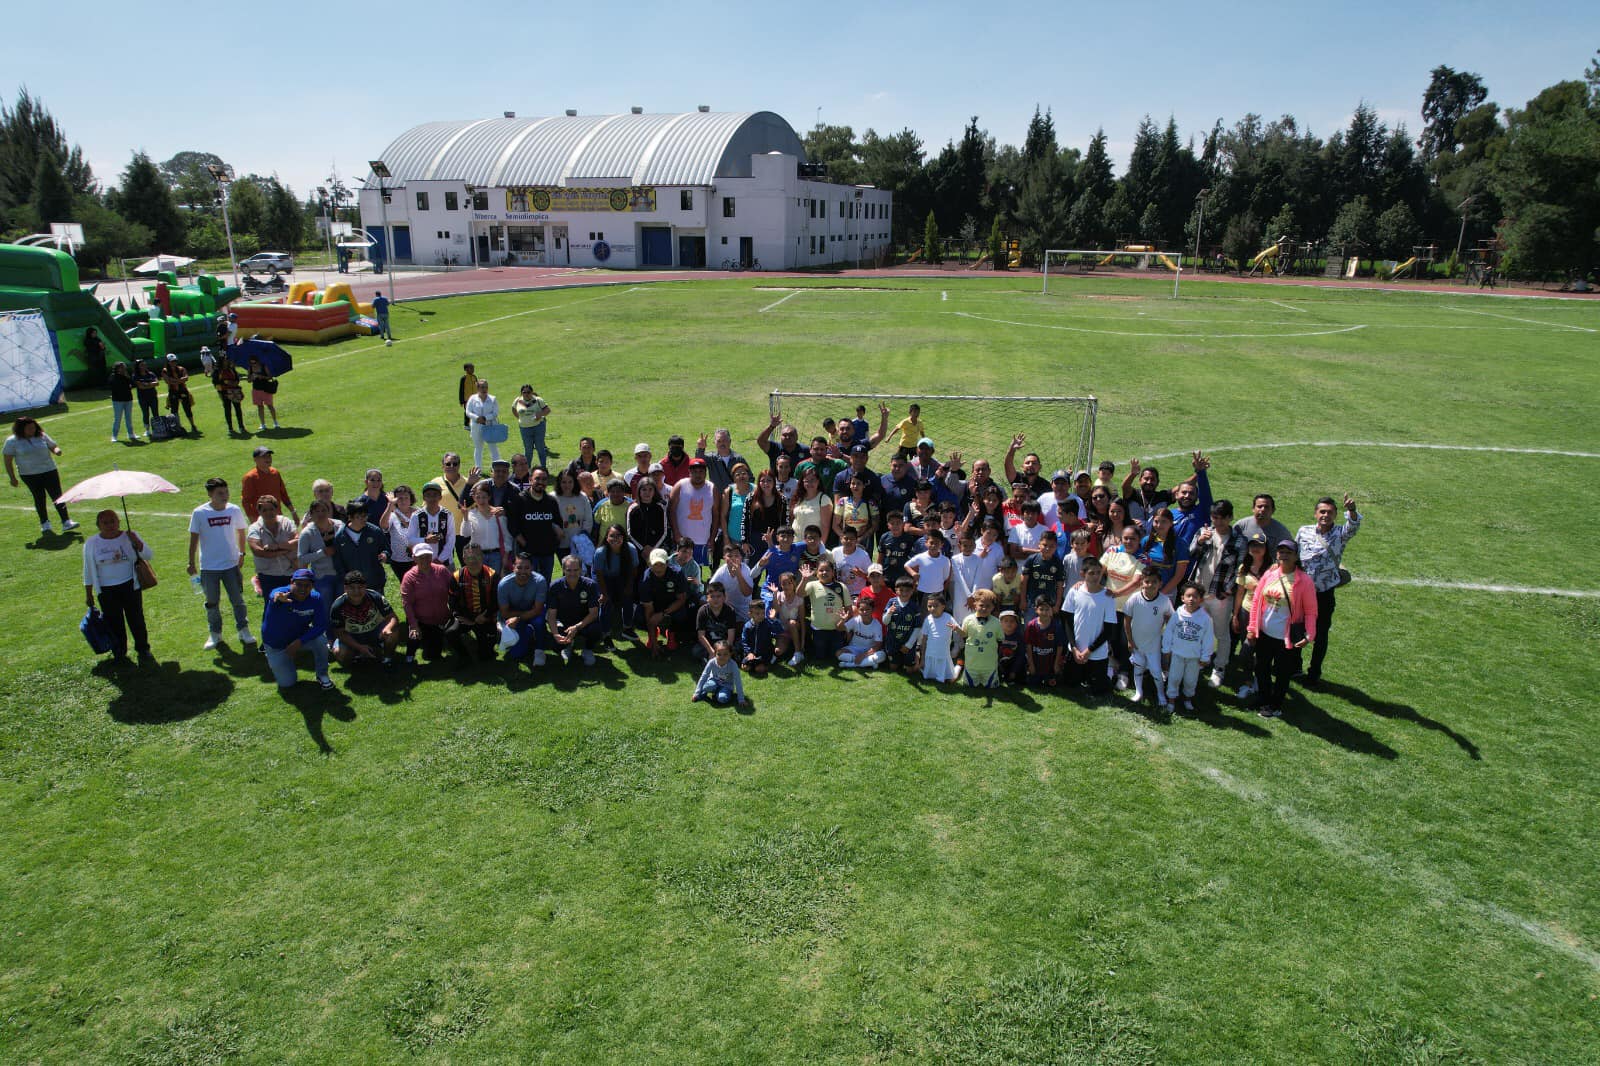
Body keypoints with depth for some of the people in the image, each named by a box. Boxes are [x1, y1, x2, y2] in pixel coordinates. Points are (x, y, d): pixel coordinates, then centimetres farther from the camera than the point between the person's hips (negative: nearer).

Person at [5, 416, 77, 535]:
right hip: (30, 475, -1)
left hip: (49, 471, 1)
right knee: (39, 498, 7)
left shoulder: (42, 436, 4)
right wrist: (12, 478, 0)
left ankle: (66, 522, -10)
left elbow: (54, 446, 14)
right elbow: (8, 461, 2)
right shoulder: (12, 441, -2)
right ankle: (44, 523, 21)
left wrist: (56, 450, -12)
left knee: (57, 496, -6)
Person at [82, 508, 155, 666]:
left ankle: (143, 650, 13)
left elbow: (149, 555, -2)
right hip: (106, 591, 1)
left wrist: (137, 542, -20)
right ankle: (119, 654, 19)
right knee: (114, 623, 6)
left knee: (136, 620, 1)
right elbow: (88, 571, 10)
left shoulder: (130, 537, 1)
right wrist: (88, 594, 10)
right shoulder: (91, 543, 3)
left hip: (130, 586, -1)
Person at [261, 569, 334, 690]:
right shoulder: (281, 594, -28)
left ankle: (322, 675, -5)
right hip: (276, 644, -1)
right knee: (287, 684, -2)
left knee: (320, 639, -31)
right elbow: (273, 597, -54)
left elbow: (321, 625, -19)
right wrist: (278, 599, -80)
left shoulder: (316, 598, -19)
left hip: (300, 637, 2)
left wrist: (299, 641, -31)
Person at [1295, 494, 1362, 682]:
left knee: (1321, 634, 11)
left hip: (1325, 594, -1)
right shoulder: (1304, 531, -1)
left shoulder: (1340, 534, -6)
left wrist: (1351, 510, -48)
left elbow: (1354, 526, -28)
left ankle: (1315, 671, 27)